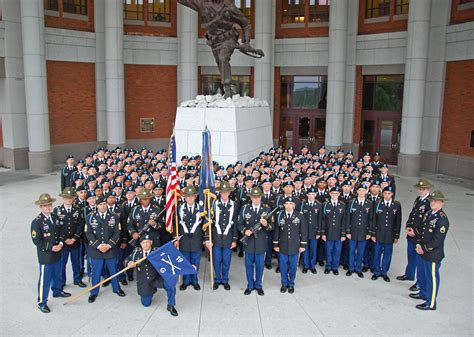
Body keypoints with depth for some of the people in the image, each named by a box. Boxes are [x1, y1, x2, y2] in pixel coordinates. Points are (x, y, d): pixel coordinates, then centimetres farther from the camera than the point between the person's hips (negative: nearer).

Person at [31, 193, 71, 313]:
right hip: (45, 255, -7)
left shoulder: (55, 217, 2)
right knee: (45, 279, 1)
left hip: (57, 253, 7)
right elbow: (36, 241, -16)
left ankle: (57, 291, 47)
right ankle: (42, 302, 15)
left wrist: (60, 243, -4)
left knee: (57, 274, 24)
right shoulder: (37, 222, -18)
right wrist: (51, 248, -20)